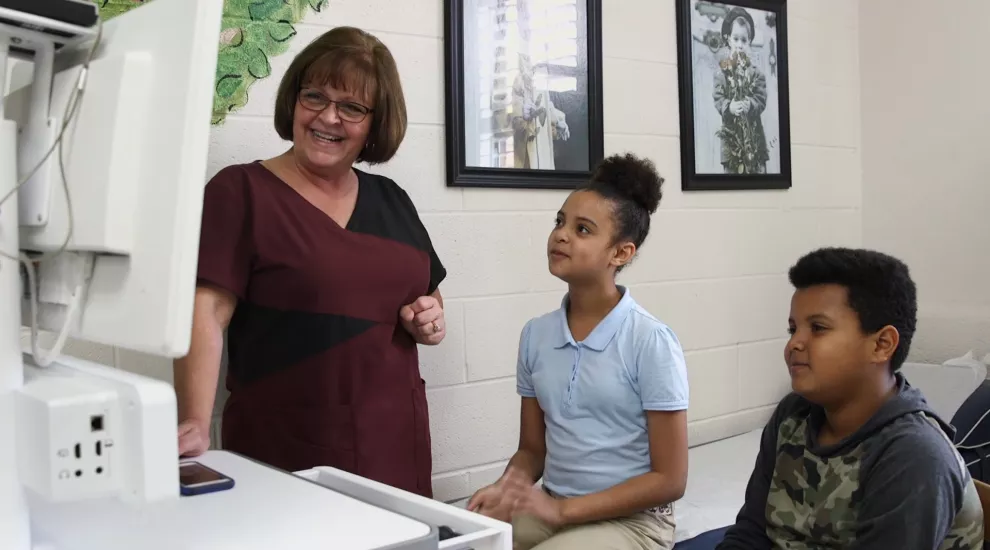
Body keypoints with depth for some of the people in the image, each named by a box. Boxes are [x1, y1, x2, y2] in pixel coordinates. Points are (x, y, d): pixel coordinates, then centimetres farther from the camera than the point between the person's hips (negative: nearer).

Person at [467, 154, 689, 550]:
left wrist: (565, 509, -17)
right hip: (550, 508, 4)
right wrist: (508, 487, -11)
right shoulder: (536, 335, 2)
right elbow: (532, 448, 11)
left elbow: (669, 480, -11)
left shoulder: (651, 342, -14)